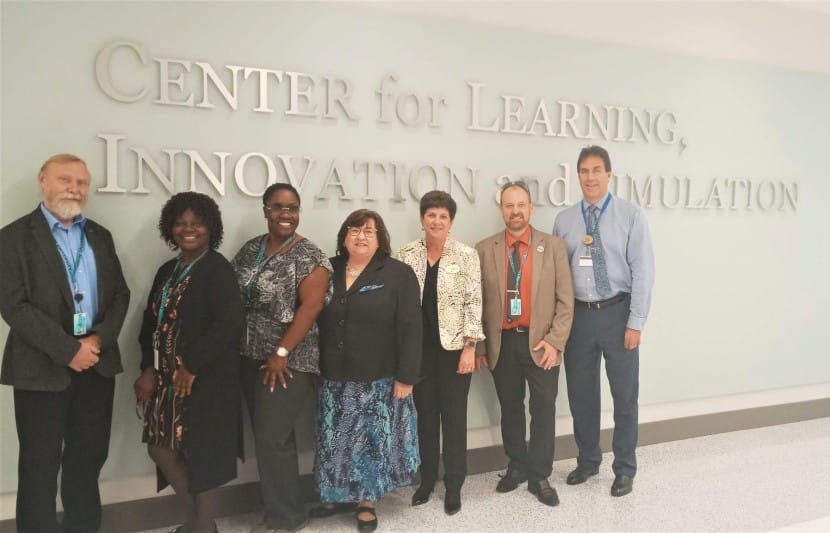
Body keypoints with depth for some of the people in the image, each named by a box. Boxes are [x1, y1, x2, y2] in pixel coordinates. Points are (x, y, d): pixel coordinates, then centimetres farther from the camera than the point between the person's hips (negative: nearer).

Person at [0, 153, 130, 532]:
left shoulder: (100, 236, 11)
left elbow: (120, 293, 8)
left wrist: (100, 337, -9)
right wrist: (68, 349, -17)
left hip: (97, 362, 5)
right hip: (42, 367, -4)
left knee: (88, 459, 14)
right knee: (40, 466, 7)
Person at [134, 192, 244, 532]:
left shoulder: (218, 269, -12)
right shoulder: (167, 271, 12)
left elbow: (229, 323, -23)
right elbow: (151, 322, 12)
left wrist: (192, 368, -19)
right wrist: (149, 369, -1)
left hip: (203, 380, -8)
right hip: (167, 378, 8)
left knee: (200, 453, 4)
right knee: (161, 448, 12)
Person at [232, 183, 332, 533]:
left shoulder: (309, 256, -11)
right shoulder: (250, 249, 8)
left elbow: (311, 306, -18)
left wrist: (281, 353, -20)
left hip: (290, 362, -6)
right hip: (252, 358, 6)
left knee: (272, 440, -4)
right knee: (268, 438, 13)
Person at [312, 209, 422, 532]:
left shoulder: (398, 274, -6)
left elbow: (410, 327, -9)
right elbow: (313, 319, 11)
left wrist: (406, 376, -13)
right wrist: (316, 366, 6)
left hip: (379, 379, -3)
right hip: (334, 377, 4)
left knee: (372, 440, 7)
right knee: (335, 440, 12)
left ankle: (367, 502, 25)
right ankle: (340, 496, 32)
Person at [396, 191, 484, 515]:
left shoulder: (467, 256, -4)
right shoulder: (407, 255, 2)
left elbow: (474, 303, -6)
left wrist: (470, 347, -11)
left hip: (454, 346, -2)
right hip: (419, 347, 2)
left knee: (454, 416, 6)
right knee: (425, 415, 13)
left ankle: (453, 486, 21)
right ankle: (426, 479, 29)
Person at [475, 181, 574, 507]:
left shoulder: (553, 246, 1)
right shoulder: (485, 249, 2)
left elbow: (565, 300, -2)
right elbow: (478, 302, 3)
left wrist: (554, 341, -10)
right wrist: (480, 346, 1)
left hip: (541, 342, -1)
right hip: (502, 343, 1)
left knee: (543, 411, 6)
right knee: (510, 410, 14)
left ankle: (539, 477, 21)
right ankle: (517, 467, 32)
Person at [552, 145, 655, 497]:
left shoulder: (631, 215, -4)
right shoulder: (564, 220, 5)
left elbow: (643, 271, -7)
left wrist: (636, 322, -12)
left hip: (617, 313, -2)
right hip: (578, 314, 3)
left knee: (624, 394, 9)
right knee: (580, 393, 13)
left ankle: (624, 469, 27)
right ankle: (587, 460, 34)